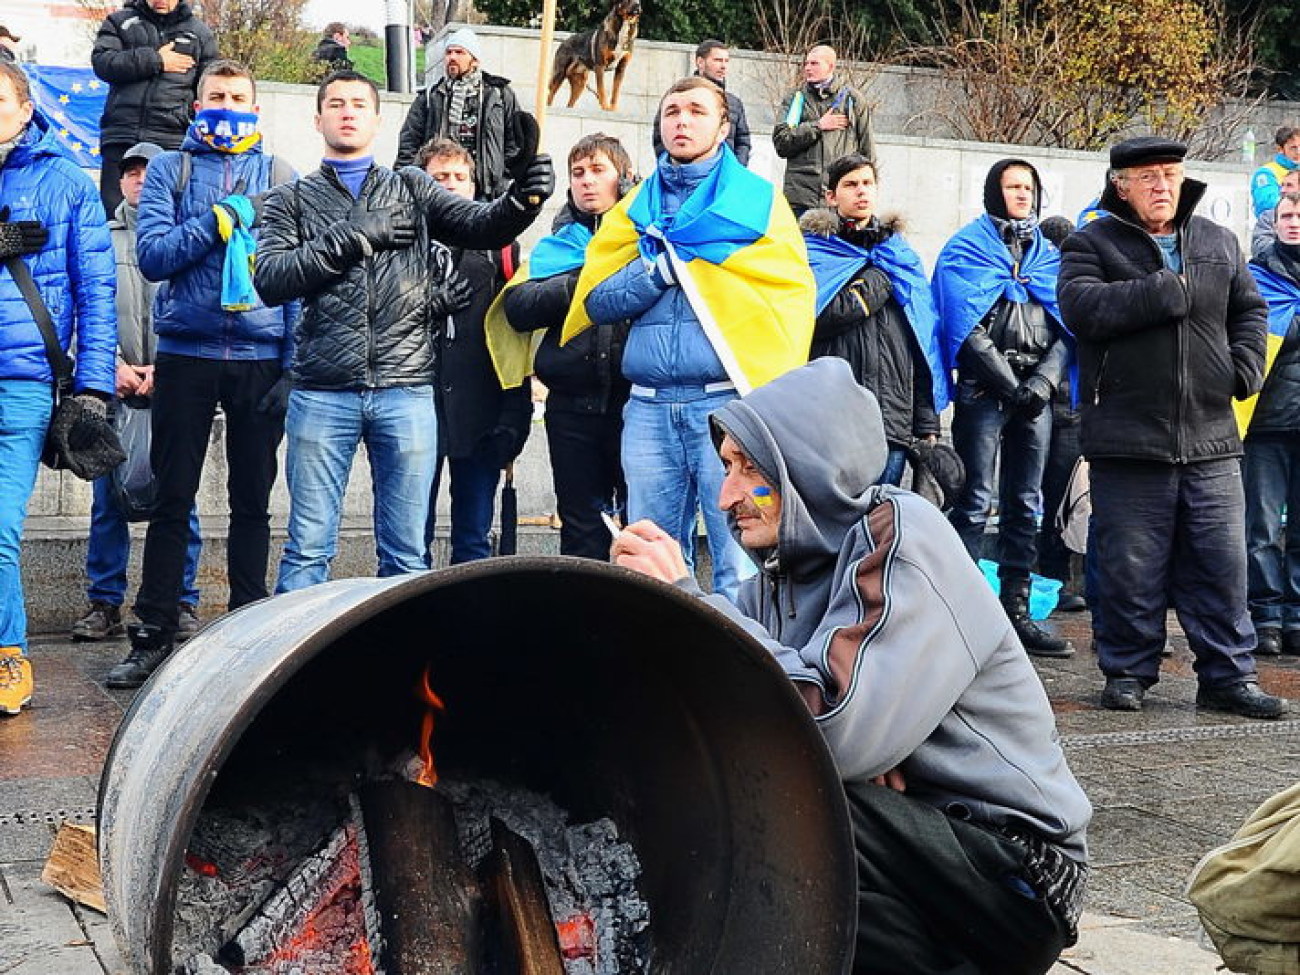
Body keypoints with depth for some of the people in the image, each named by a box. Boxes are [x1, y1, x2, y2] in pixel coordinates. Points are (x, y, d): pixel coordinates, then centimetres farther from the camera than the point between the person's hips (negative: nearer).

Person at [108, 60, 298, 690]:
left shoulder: (280, 177, 8)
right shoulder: (170, 170, 8)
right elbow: (151, 254, -4)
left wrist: (294, 362, -5)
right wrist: (218, 221, -15)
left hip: (260, 359, 0)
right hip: (185, 355, 0)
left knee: (253, 501, 7)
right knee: (172, 499, 3)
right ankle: (153, 634, 9)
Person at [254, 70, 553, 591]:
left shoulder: (412, 189, 15)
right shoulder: (292, 200, 12)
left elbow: (480, 226, 0)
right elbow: (270, 279, -4)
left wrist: (522, 198, -22)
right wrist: (352, 237, -10)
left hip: (406, 391, 1)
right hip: (322, 395, -1)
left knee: (406, 552, 5)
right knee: (308, 549, 2)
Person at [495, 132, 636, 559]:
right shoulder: (559, 243, 16)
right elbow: (517, 307, 1)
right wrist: (580, 284, -10)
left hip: (636, 396, -3)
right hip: (573, 404, 3)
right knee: (581, 527, 9)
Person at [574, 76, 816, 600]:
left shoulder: (756, 200, 7)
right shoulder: (636, 208, 17)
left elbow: (792, 297, -1)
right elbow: (595, 302, 9)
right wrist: (658, 267, -5)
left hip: (728, 403, -4)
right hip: (648, 410, 4)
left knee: (740, 567, -5)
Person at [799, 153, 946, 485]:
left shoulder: (899, 253, 17)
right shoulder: (813, 251, 4)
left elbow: (926, 344, 16)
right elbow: (815, 317, -15)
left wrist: (928, 422, 10)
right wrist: (880, 281, -6)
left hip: (895, 419, 4)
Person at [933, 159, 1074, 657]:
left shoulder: (1048, 256, 18)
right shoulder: (966, 249, 3)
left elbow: (1066, 328, 10)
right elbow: (967, 327, -8)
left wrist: (1044, 381, -8)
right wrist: (1013, 386, -13)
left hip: (1036, 392, 5)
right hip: (984, 388, -5)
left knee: (1025, 504, 7)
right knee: (977, 501, -9)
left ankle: (1016, 612, 11)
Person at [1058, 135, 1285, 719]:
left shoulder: (1219, 243, 16)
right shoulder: (1092, 245, 2)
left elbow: (1249, 309, 24)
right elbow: (1083, 306, -17)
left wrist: (1245, 365, 5)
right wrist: (1170, 290, -17)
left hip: (1211, 439, 4)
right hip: (1127, 440, -3)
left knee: (1221, 563, 5)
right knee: (1130, 566, 2)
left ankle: (1228, 676, 14)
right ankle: (1127, 672, 15)